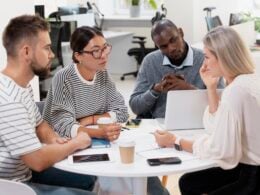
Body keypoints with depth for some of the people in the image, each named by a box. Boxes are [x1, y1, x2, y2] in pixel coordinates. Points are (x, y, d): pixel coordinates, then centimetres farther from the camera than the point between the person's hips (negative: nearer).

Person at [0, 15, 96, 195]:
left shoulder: (22, 85, 4)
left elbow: (39, 125, 19)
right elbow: (39, 160, -28)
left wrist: (53, 140, -4)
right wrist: (75, 143, -11)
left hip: (24, 173, 10)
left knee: (87, 179, 15)